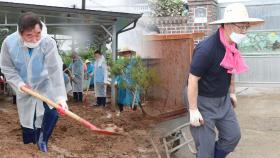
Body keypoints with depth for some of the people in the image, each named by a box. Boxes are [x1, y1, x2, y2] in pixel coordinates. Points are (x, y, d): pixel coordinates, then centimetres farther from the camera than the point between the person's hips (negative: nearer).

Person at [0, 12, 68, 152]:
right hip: (24, 89, 2)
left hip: (45, 85, -2)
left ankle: (42, 138, 13)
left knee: (52, 113, -18)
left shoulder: (48, 42, -31)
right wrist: (18, 83, -24)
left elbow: (55, 71, -34)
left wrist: (60, 97, -42)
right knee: (26, 120, 11)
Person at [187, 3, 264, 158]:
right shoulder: (207, 49, -29)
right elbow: (193, 79, -24)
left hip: (223, 99, 8)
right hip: (203, 100, -8)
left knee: (233, 135, 12)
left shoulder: (232, 45, -3)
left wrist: (231, 92, 21)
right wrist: (193, 110, -21)